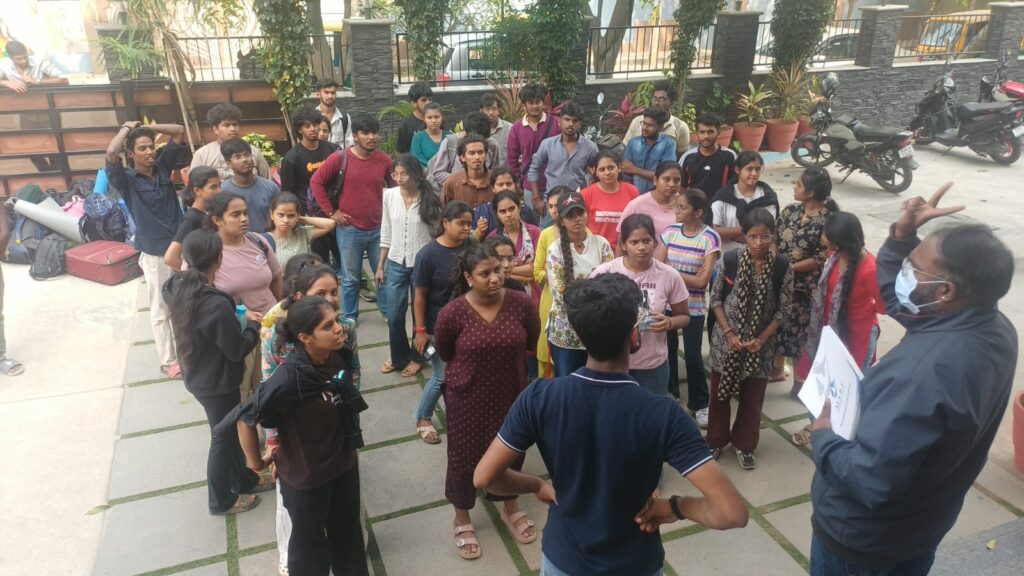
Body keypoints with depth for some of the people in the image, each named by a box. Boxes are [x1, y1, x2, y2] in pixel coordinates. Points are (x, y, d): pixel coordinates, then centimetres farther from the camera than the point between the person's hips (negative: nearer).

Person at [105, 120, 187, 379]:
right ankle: (168, 361, 19)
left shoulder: (162, 167, 2)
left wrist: (147, 128, -3)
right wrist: (127, 128, -13)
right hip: (155, 253, -4)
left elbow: (179, 131, 2)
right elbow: (111, 153, -29)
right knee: (161, 310, 8)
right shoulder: (127, 180, -10)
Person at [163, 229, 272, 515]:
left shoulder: (179, 288, -8)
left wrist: (238, 315, 3)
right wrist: (254, 326, -6)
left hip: (197, 376, 8)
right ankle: (222, 500, 34)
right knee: (224, 438, 14)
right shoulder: (217, 305, -33)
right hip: (217, 383, -8)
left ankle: (244, 479, 46)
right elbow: (237, 350, -23)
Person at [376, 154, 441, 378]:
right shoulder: (389, 195, -4)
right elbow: (386, 233, 5)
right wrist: (380, 265, 7)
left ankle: (417, 357, 32)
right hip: (395, 263, 3)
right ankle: (398, 357, 31)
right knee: (394, 316, 8)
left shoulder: (429, 199, -12)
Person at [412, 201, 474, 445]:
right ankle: (423, 418, 27)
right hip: (438, 326, -4)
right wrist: (420, 330, -11)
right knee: (443, 376, 3)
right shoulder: (428, 254, -17)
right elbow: (419, 295, -12)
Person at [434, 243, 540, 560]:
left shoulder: (522, 303, -15)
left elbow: (532, 342, 4)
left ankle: (510, 507, 48)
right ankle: (462, 519, 39)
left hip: (511, 394, 3)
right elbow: (443, 353, -1)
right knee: (465, 456, 13)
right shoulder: (452, 313, -21)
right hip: (467, 398, -2)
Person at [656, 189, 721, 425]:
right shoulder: (670, 231, 1)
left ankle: (699, 405, 19)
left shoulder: (710, 238, -11)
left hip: (693, 307, -3)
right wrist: (688, 276, -16)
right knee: (667, 350, 13)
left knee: (693, 356, 1)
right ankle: (668, 393, 35)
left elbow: (702, 282, -14)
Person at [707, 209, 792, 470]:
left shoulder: (782, 267, -11)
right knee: (719, 393, 13)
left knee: (753, 398, 12)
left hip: (761, 344, 0)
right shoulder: (731, 259, -11)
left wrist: (761, 339, -12)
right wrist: (728, 333, -11)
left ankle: (744, 444, 33)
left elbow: (782, 310, -4)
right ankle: (715, 440, 33)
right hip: (726, 339, 0)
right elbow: (716, 299, -3)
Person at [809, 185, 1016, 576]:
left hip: (864, 537, -8)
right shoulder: (994, 329, -11)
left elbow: (871, 480, -38)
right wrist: (902, 236, -12)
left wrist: (823, 436, -21)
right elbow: (897, 295, 4)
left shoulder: (925, 372, -41)